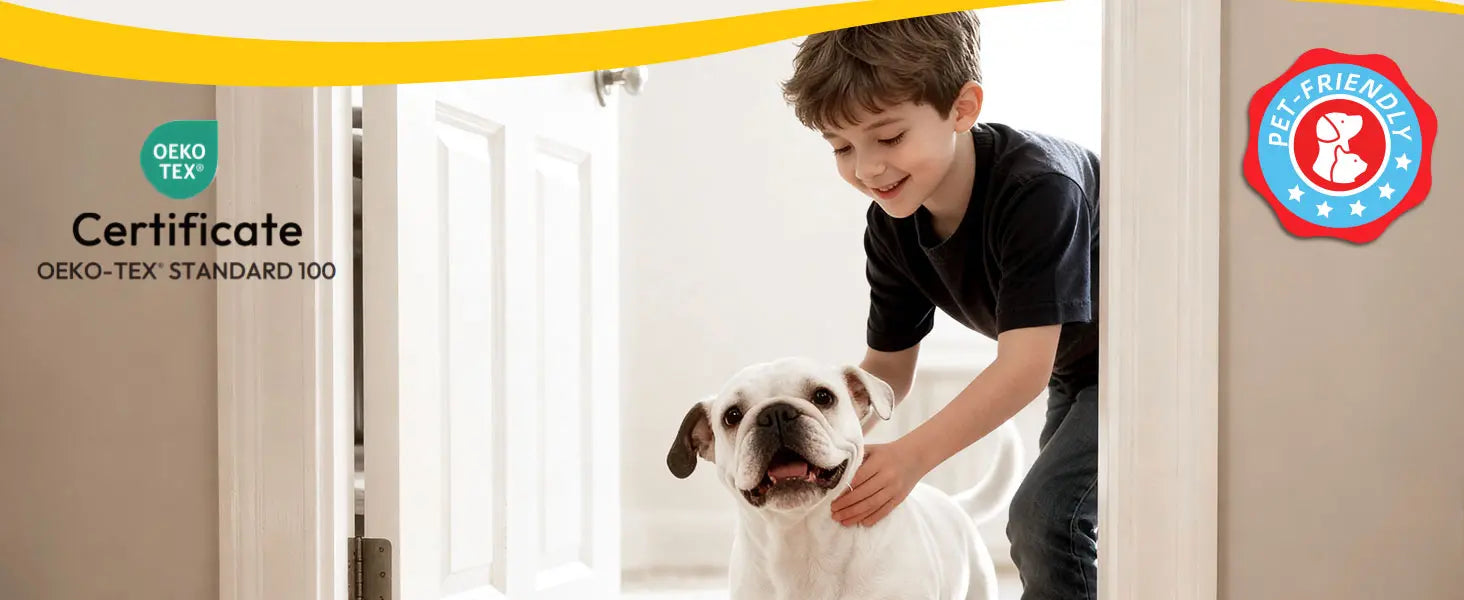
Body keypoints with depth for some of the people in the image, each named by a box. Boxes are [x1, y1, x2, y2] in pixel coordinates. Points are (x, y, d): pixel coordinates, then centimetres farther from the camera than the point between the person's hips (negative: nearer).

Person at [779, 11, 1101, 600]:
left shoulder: (1039, 188, -35)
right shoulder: (892, 226, -11)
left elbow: (1025, 366, -38)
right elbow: (887, 365, -2)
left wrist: (912, 455, -44)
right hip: (1076, 371, 9)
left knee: (1045, 513, -23)